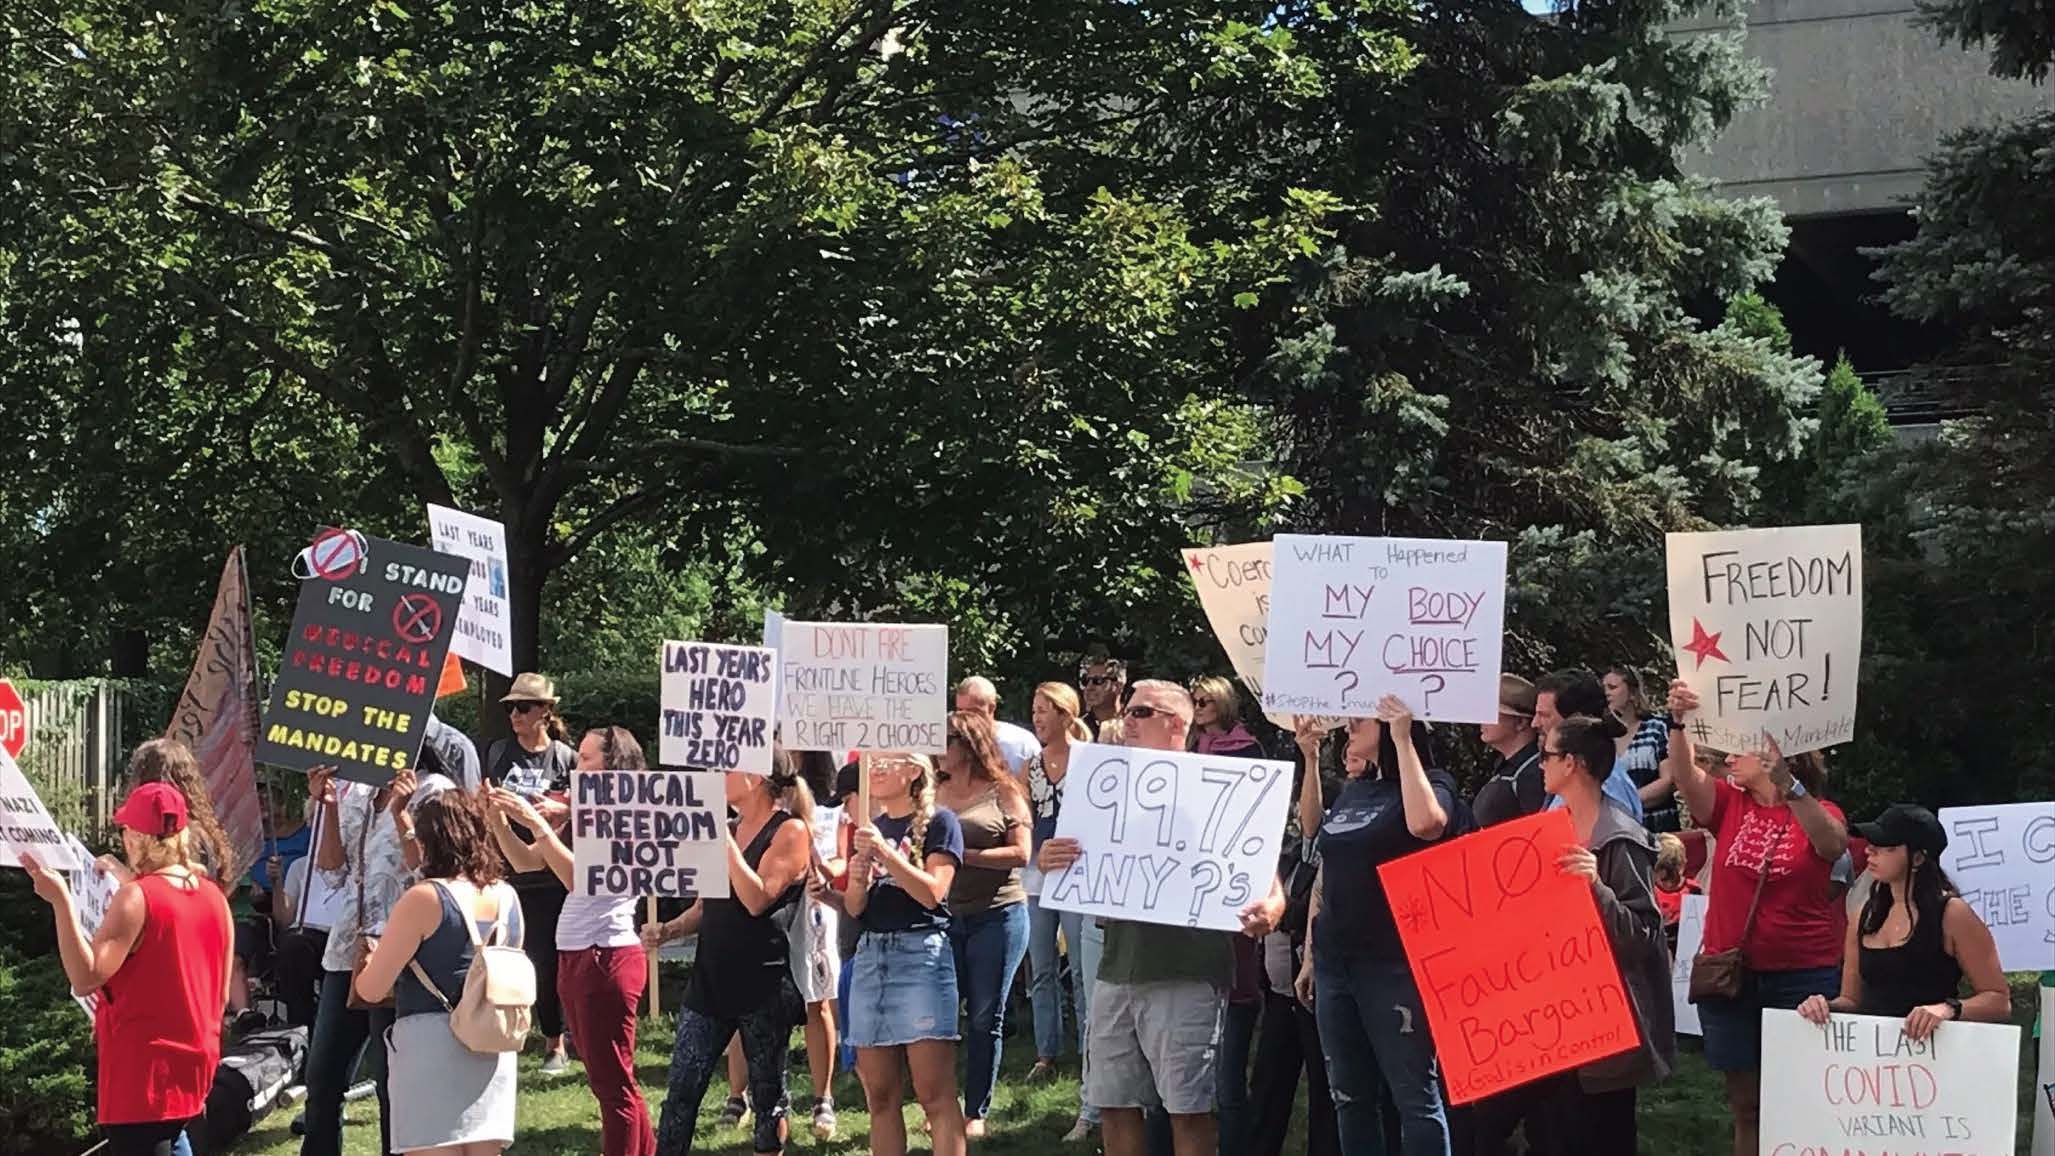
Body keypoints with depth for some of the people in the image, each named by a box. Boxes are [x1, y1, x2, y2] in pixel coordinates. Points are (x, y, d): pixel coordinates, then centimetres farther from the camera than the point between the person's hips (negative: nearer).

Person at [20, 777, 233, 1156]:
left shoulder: (136, 898, -16)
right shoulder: (214, 897, 7)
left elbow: (85, 978, -23)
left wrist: (60, 900, -24)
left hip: (143, 1073, -8)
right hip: (192, 1066, 8)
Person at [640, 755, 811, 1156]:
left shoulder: (790, 831, -7)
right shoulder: (727, 830, 15)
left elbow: (757, 899, -19)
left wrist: (724, 838, -17)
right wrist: (668, 930, 4)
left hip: (765, 983, -7)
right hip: (711, 977, 7)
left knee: (768, 1094, 5)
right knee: (682, 1089, 0)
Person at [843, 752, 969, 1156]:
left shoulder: (938, 822, 0)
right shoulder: (868, 829, 17)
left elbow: (932, 892, -11)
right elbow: (855, 909, 13)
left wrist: (886, 853, -18)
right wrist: (856, 881, -8)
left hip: (921, 952, -6)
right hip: (870, 955, 6)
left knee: (934, 1092, -11)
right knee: (879, 1094, 5)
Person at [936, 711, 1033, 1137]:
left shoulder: (1003, 792, -1)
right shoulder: (936, 795, 10)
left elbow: (1021, 853, -10)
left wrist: (963, 855, -16)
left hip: (997, 916, -3)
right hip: (945, 917, 3)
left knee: (986, 1018, 3)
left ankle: (976, 1112, 11)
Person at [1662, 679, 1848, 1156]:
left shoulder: (1820, 814, -3)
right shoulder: (1729, 803, 4)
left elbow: (1833, 845, -26)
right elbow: (1685, 777, -14)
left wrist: (1786, 783, -41)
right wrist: (1679, 723, -34)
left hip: (1804, 977, -3)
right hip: (1729, 974, 3)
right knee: (1745, 1102, 10)